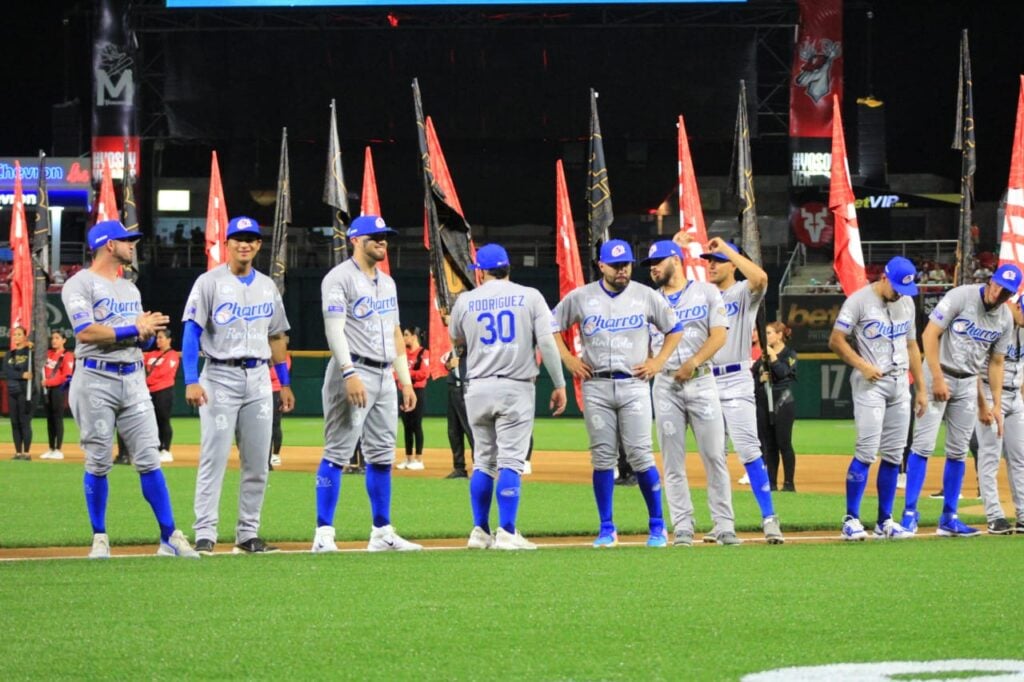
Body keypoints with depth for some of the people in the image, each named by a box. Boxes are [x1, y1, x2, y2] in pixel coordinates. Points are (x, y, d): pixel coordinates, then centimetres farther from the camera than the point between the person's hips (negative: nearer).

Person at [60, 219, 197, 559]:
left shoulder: (130, 288, 20)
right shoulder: (80, 285, -3)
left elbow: (145, 336, 20)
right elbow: (85, 332, -16)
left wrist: (148, 331, -4)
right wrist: (133, 329, -13)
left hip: (133, 378, 6)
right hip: (95, 380, -6)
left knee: (149, 459, -1)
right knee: (98, 463, -1)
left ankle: (170, 537, -2)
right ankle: (100, 538, 9)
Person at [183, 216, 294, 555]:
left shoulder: (267, 286, 13)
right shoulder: (210, 282, -3)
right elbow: (192, 332, -9)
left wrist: (285, 383, 16)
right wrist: (191, 381, -18)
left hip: (258, 377, 5)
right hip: (220, 376, -5)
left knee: (257, 462, 5)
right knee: (214, 457, -9)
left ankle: (248, 535, 11)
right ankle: (205, 535, -9)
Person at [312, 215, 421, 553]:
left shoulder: (387, 282, 19)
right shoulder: (340, 278, -6)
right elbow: (334, 329, -16)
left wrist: (406, 381, 16)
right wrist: (349, 373, -26)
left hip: (385, 376, 8)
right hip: (354, 374, -8)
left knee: (382, 456, 10)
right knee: (338, 452, -10)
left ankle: (382, 533, 15)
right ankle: (324, 533, -11)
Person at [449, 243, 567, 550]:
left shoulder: (465, 301, 6)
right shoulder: (529, 297, 1)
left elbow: (457, 343, 20)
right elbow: (547, 343, -6)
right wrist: (559, 384, -2)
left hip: (478, 387, 2)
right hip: (516, 387, -2)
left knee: (483, 461, 12)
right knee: (510, 461, -5)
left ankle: (480, 531, 12)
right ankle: (506, 532, -12)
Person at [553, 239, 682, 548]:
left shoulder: (647, 296, 4)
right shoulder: (580, 297, 5)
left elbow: (675, 329, 12)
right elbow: (552, 326, 15)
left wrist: (658, 362, 2)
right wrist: (569, 359, 4)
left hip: (633, 384, -1)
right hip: (596, 386, 1)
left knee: (640, 455, -6)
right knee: (602, 457, 2)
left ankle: (657, 525, 3)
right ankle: (607, 528, 8)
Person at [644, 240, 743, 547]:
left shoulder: (706, 292, 6)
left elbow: (719, 335, -4)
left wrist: (694, 362, -17)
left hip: (701, 381, -3)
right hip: (665, 384, 3)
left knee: (714, 455, -6)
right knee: (673, 460, 0)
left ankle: (724, 526, -3)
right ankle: (682, 528, 2)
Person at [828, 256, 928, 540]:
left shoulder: (907, 303, 13)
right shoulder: (860, 301, -7)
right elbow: (836, 340, -7)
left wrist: (921, 388, 14)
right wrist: (862, 365, -17)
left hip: (899, 383, 6)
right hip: (870, 385, -6)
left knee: (894, 455, 5)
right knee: (867, 451, -13)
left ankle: (885, 521, 10)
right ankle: (851, 520, -9)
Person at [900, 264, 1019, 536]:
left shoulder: (1005, 319, 3)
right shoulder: (961, 297, -15)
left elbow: (996, 362, 11)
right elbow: (930, 334, -16)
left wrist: (996, 405, 6)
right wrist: (938, 378, -20)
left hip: (968, 384, 5)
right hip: (938, 376, -5)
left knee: (958, 451, 6)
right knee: (923, 444, -11)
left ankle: (949, 519, 12)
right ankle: (910, 513, -9)